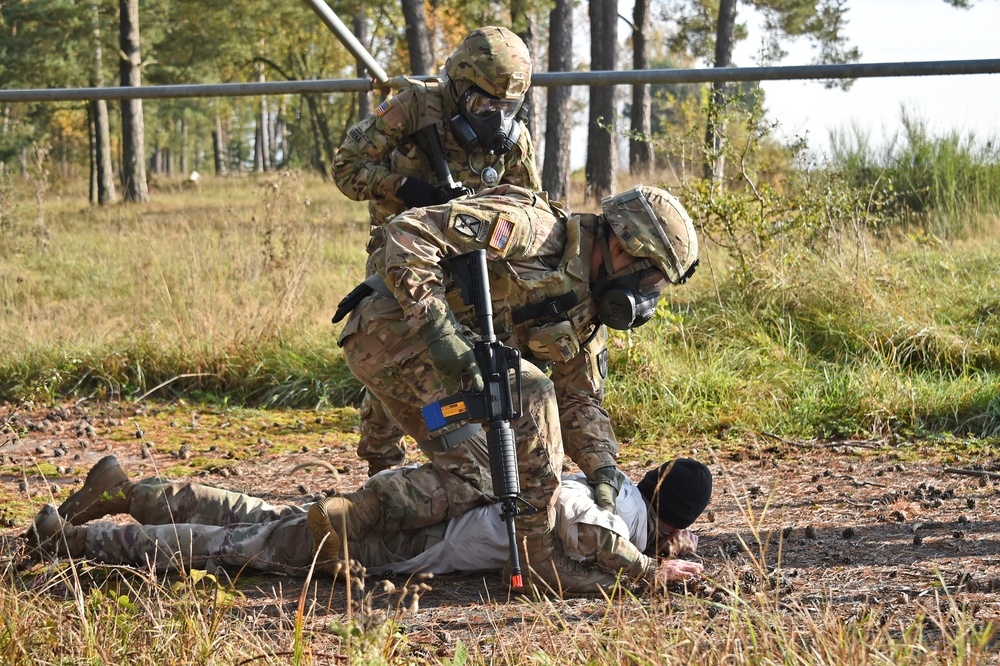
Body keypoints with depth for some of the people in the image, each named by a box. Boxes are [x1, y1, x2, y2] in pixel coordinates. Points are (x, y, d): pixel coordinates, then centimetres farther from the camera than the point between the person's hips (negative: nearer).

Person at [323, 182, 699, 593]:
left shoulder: (586, 312, 11)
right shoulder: (532, 229, -18)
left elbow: (579, 399, 16)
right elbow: (410, 232, -24)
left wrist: (603, 466, -2)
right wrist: (439, 328, -31)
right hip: (392, 325, -10)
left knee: (475, 482, 5)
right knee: (529, 391, -22)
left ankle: (348, 516, -1)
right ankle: (537, 555, -18)